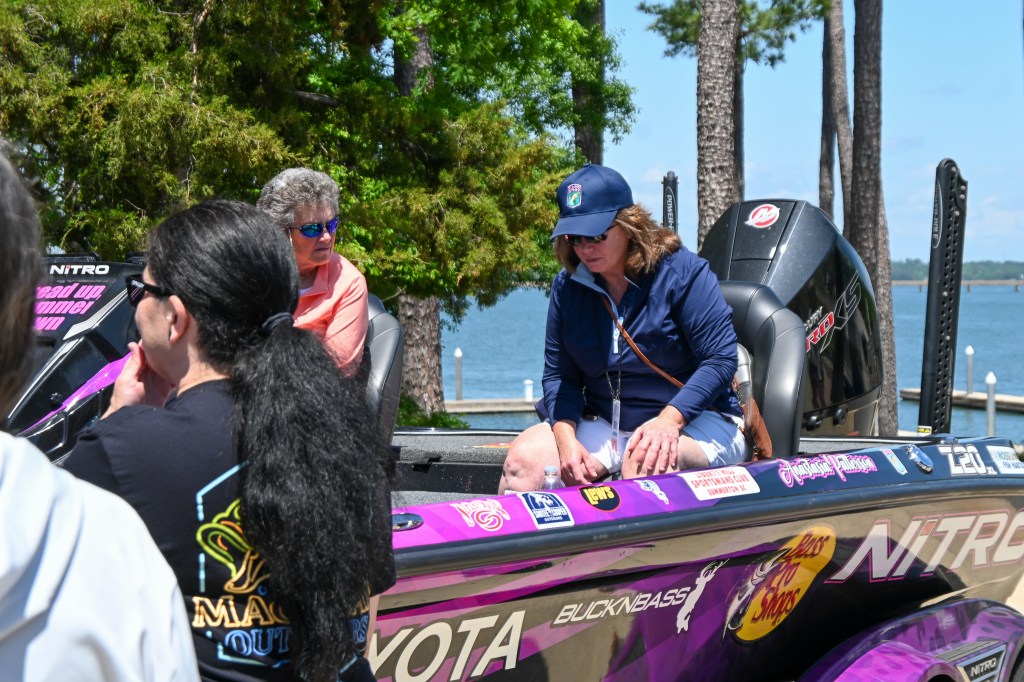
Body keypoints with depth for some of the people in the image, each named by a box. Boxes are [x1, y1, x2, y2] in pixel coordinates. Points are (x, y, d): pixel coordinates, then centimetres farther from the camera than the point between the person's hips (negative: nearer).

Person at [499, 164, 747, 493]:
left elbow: (721, 359, -12)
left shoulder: (682, 271, -8)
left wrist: (668, 420, -25)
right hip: (603, 425, 4)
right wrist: (566, 437, -13)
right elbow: (558, 375, 6)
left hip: (692, 419, -4)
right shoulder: (567, 286, 5)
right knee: (523, 459, -21)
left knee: (646, 464, -38)